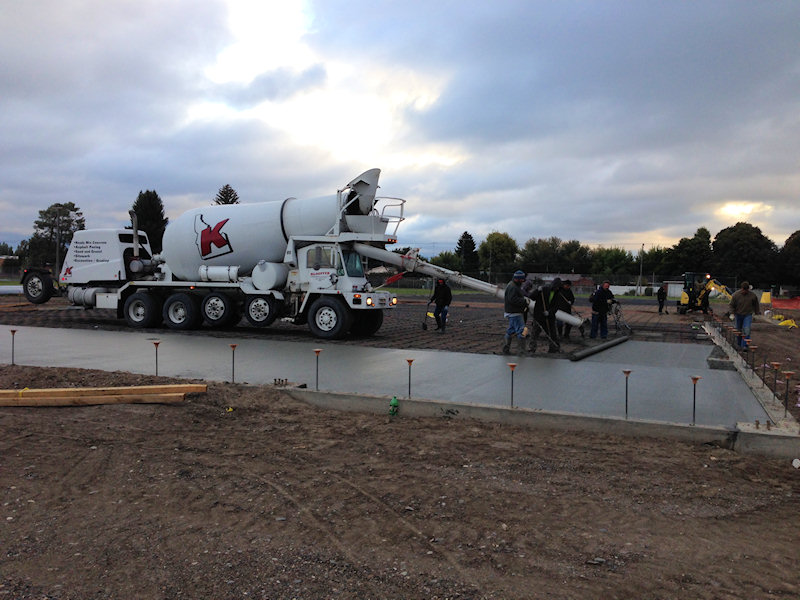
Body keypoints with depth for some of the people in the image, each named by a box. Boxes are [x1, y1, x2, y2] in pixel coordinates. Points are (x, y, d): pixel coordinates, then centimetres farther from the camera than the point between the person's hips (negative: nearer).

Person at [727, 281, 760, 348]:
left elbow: (756, 304, 9)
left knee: (746, 331, -14)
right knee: (738, 330, 10)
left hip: (748, 315, -1)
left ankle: (744, 345, -15)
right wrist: (732, 312, -16)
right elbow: (731, 305, -4)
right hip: (738, 315, 1)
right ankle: (738, 344, 26)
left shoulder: (753, 295, -9)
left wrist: (757, 312, 14)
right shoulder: (736, 295, -12)